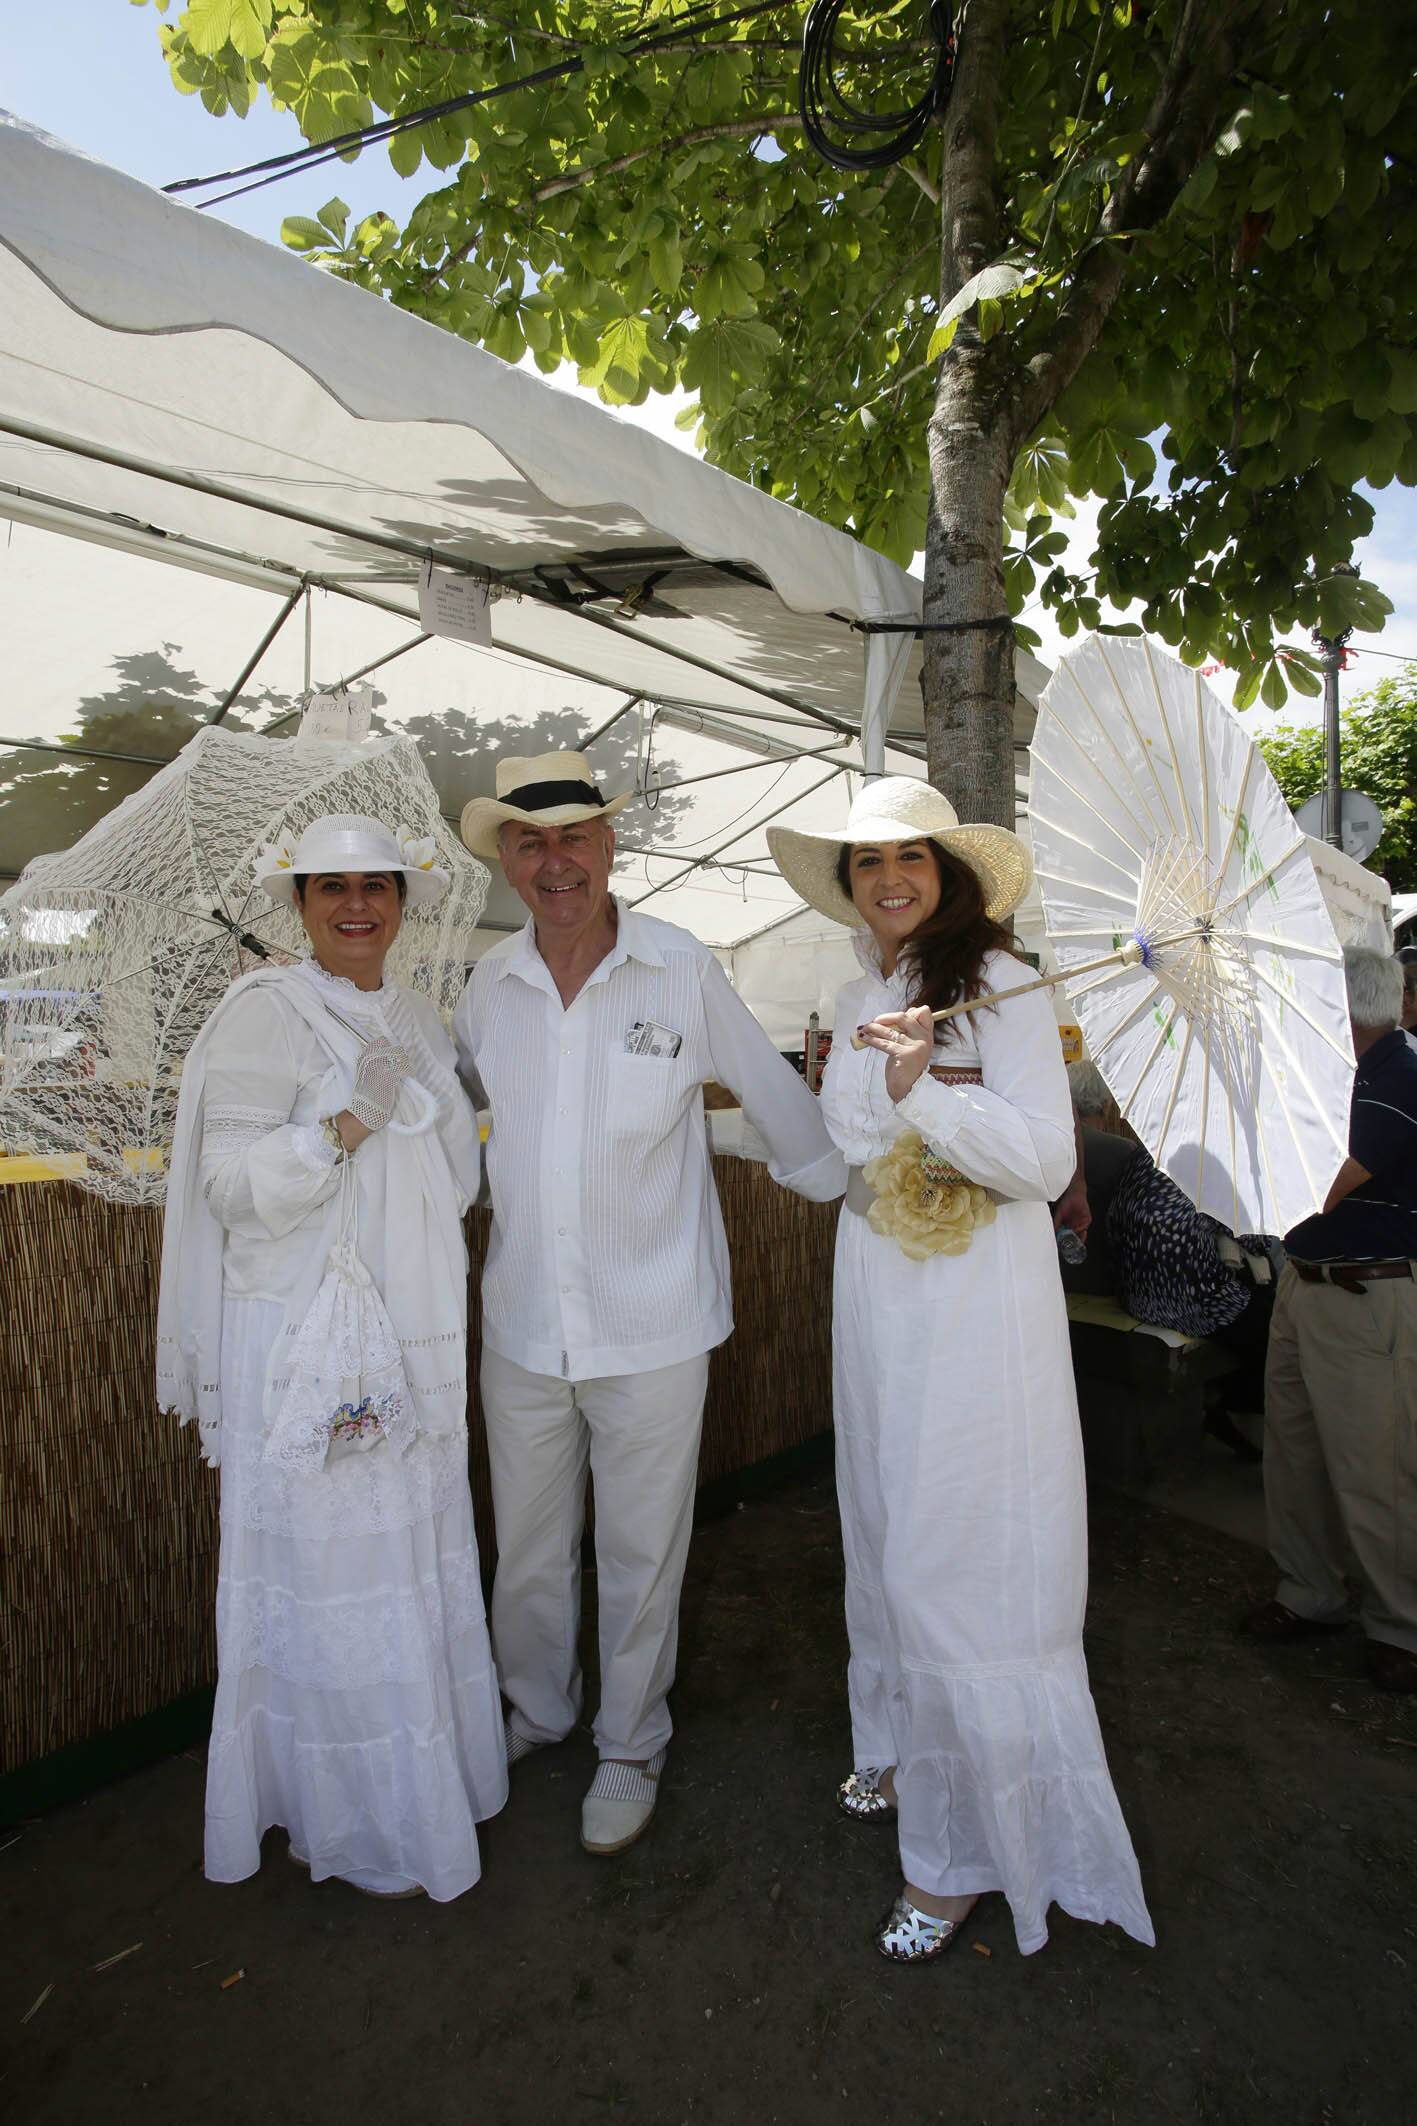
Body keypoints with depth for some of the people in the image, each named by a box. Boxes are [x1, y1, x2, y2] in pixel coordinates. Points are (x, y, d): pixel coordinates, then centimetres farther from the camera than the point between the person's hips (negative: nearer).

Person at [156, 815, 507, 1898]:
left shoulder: (415, 1013, 10)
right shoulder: (265, 1010, -10)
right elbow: (235, 1186, -17)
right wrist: (345, 1122, -28)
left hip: (415, 1332, 7)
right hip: (304, 1341, -6)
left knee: (419, 1553, 16)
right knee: (331, 1571, 5)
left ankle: (422, 1768, 38)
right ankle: (356, 1821, 27)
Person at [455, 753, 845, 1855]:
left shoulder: (684, 969, -10)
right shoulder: (489, 985, 1)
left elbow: (776, 1095, 1)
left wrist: (863, 1198, 8)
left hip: (651, 1328, -3)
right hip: (522, 1323, 4)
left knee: (639, 1556, 14)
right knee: (528, 1551, 20)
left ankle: (631, 1747, 40)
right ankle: (537, 1714, 48)